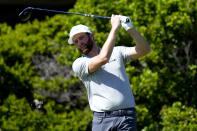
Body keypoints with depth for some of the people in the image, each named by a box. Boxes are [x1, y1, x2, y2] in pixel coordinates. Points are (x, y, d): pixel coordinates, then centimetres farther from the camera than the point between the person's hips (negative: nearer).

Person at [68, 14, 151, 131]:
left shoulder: (117, 52, 16)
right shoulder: (78, 64, 6)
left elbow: (144, 50, 7)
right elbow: (103, 58, -10)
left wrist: (130, 28, -7)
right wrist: (115, 28, -4)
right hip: (102, 119, -1)